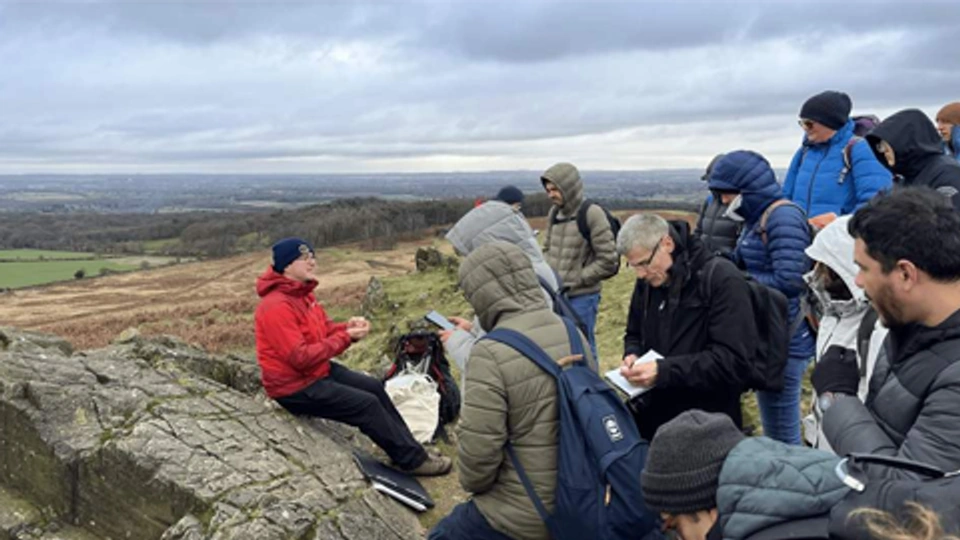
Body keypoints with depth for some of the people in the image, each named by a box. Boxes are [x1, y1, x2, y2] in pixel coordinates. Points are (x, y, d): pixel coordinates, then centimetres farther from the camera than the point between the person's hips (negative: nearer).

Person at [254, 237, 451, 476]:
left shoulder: (302, 293, 5)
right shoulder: (277, 306, -26)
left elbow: (324, 328, 12)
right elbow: (300, 358, -28)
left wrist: (348, 327, -11)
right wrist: (345, 337, -23)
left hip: (318, 371, 10)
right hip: (295, 387, -10)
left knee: (374, 387, 9)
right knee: (366, 404, -12)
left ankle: (409, 447, 19)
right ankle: (413, 460, 2)